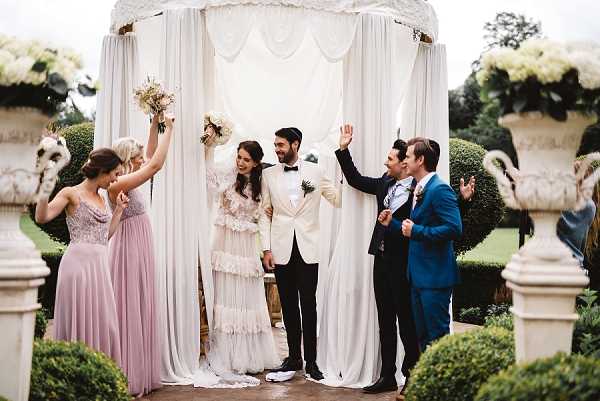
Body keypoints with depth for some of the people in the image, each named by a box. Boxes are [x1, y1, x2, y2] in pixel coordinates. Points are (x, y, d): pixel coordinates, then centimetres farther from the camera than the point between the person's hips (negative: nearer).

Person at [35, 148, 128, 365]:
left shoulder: (101, 199, 17)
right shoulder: (72, 193, -4)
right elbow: (42, 217, -19)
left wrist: (119, 210, 20)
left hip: (100, 266, 7)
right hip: (79, 263, -7)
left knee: (103, 325, 7)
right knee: (79, 322, -4)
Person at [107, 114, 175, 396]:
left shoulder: (129, 180, 10)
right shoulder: (118, 184, -16)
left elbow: (151, 158, 20)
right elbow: (156, 164, -22)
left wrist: (155, 124, 13)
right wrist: (169, 128, -13)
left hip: (140, 250, 10)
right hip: (129, 248, -10)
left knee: (141, 309, 12)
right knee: (129, 311, -4)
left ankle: (140, 373, 19)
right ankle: (128, 380, 2)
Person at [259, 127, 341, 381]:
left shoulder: (314, 171, 4)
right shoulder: (269, 175, 7)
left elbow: (338, 200, 3)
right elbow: (265, 213, 7)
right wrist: (266, 249, 0)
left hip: (307, 248, -2)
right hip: (281, 248, 2)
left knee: (309, 305, -1)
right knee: (288, 305, 7)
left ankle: (311, 361, 5)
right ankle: (293, 357, 16)